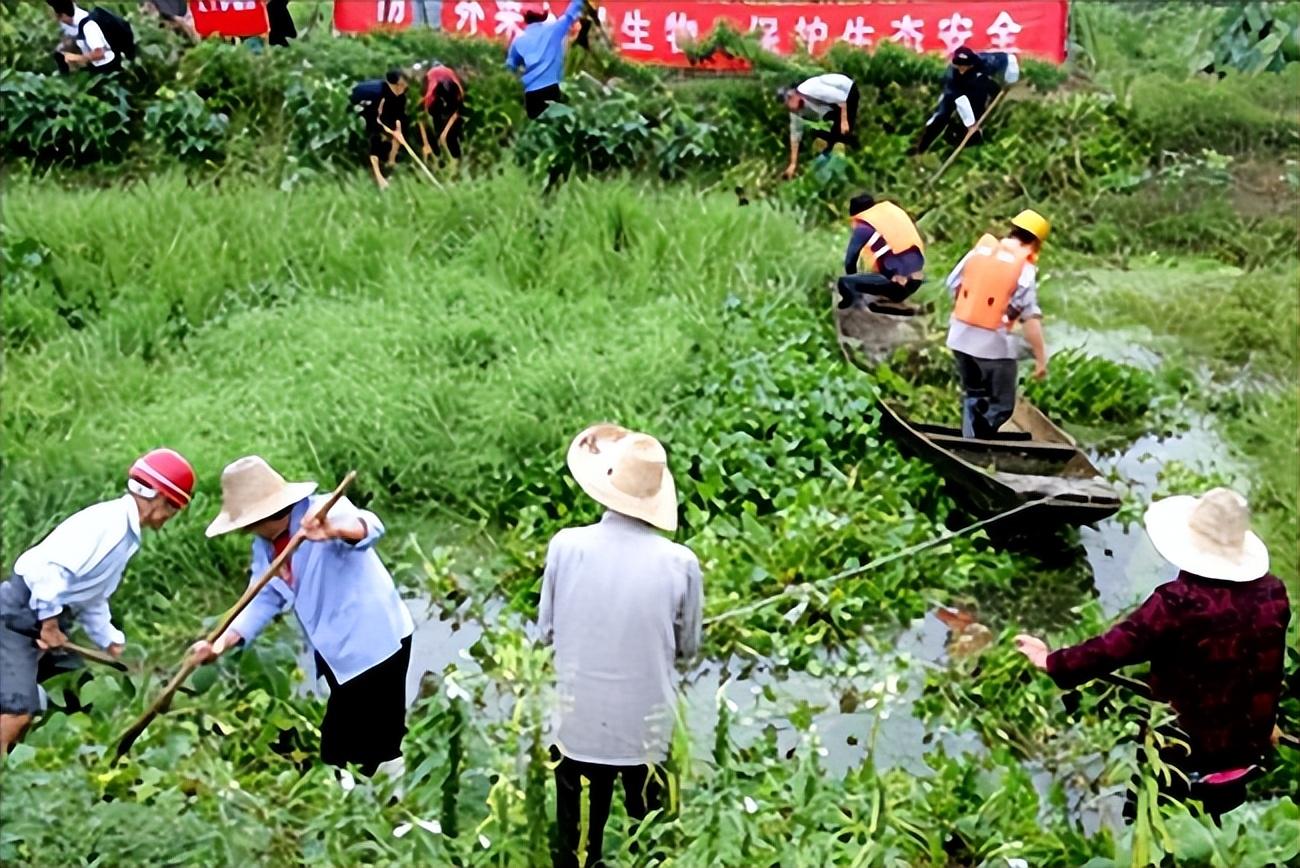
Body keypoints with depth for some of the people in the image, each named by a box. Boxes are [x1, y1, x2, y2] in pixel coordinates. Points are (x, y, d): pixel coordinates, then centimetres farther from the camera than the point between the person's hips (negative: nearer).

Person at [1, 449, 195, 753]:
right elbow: (50, 566, -30)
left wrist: (111, 642, 22)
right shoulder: (106, 522, -19)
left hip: (48, 614, 11)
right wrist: (49, 621, -21)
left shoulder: (127, 535, 13)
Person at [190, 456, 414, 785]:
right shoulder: (264, 545, 3)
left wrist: (334, 530, -64)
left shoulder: (322, 510, -21)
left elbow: (369, 527, -40)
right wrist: (223, 642, -11)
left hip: (376, 641, -8)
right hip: (337, 651, 9)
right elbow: (265, 598, 4)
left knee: (340, 750, -6)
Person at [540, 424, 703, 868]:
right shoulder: (680, 563, -15)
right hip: (648, 731, 0)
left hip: (580, 729, 0)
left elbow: (546, 631, -1)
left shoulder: (566, 545, -14)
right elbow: (687, 647, 0)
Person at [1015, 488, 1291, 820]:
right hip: (1250, 744, 6)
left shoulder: (1179, 600, -25)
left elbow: (1116, 645, -24)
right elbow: (1269, 670, 10)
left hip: (1188, 748, -6)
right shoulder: (1273, 593, -4)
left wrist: (1053, 662, -12)